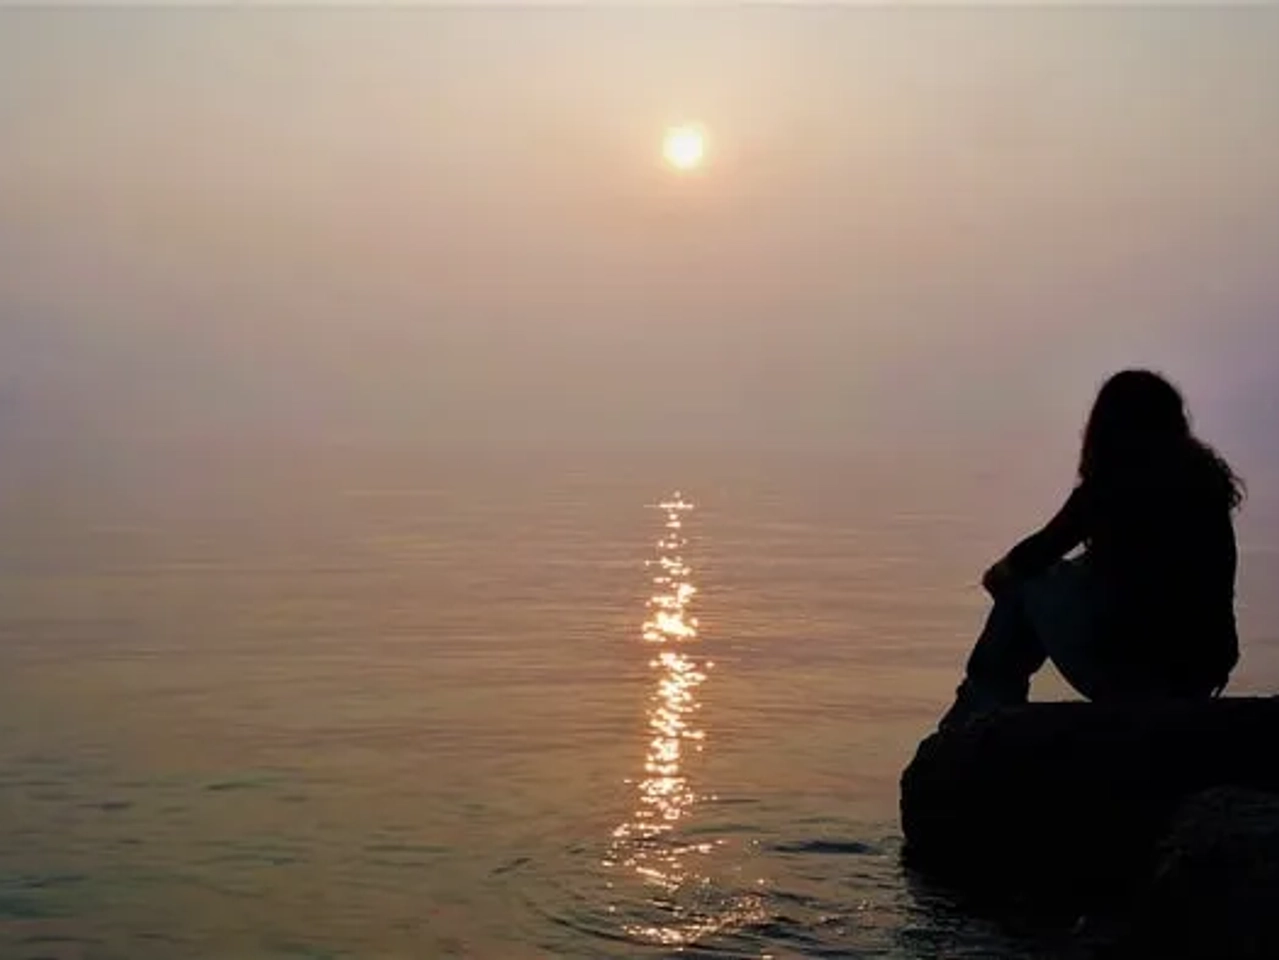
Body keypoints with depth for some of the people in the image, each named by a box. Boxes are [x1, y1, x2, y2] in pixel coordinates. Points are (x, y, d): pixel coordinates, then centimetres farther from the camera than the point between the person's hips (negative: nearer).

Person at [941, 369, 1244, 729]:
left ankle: (985, 713, 26)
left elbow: (1044, 551, 2)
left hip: (1127, 669, -6)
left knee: (1025, 583, 14)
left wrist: (1000, 572, 24)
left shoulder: (1110, 485, -7)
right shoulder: (1209, 481, 7)